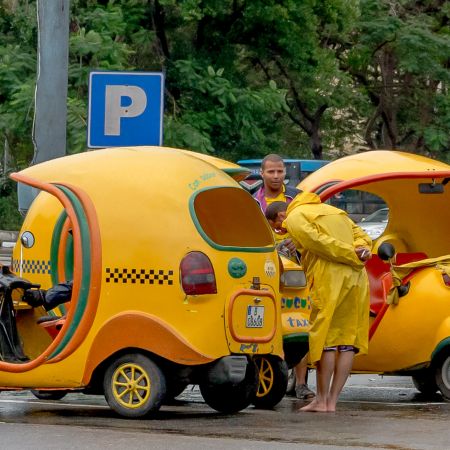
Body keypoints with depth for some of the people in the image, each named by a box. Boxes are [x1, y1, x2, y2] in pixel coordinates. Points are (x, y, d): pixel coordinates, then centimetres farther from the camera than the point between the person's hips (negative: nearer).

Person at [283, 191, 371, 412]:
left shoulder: (295, 218, 4)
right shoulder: (335, 212, 28)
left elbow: (319, 242, -11)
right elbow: (360, 234, 19)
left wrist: (353, 256, -8)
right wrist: (362, 249, -1)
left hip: (330, 282, -7)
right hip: (357, 279, 7)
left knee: (325, 339, -1)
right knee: (348, 339, 6)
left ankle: (322, 399, 2)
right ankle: (332, 400, 8)